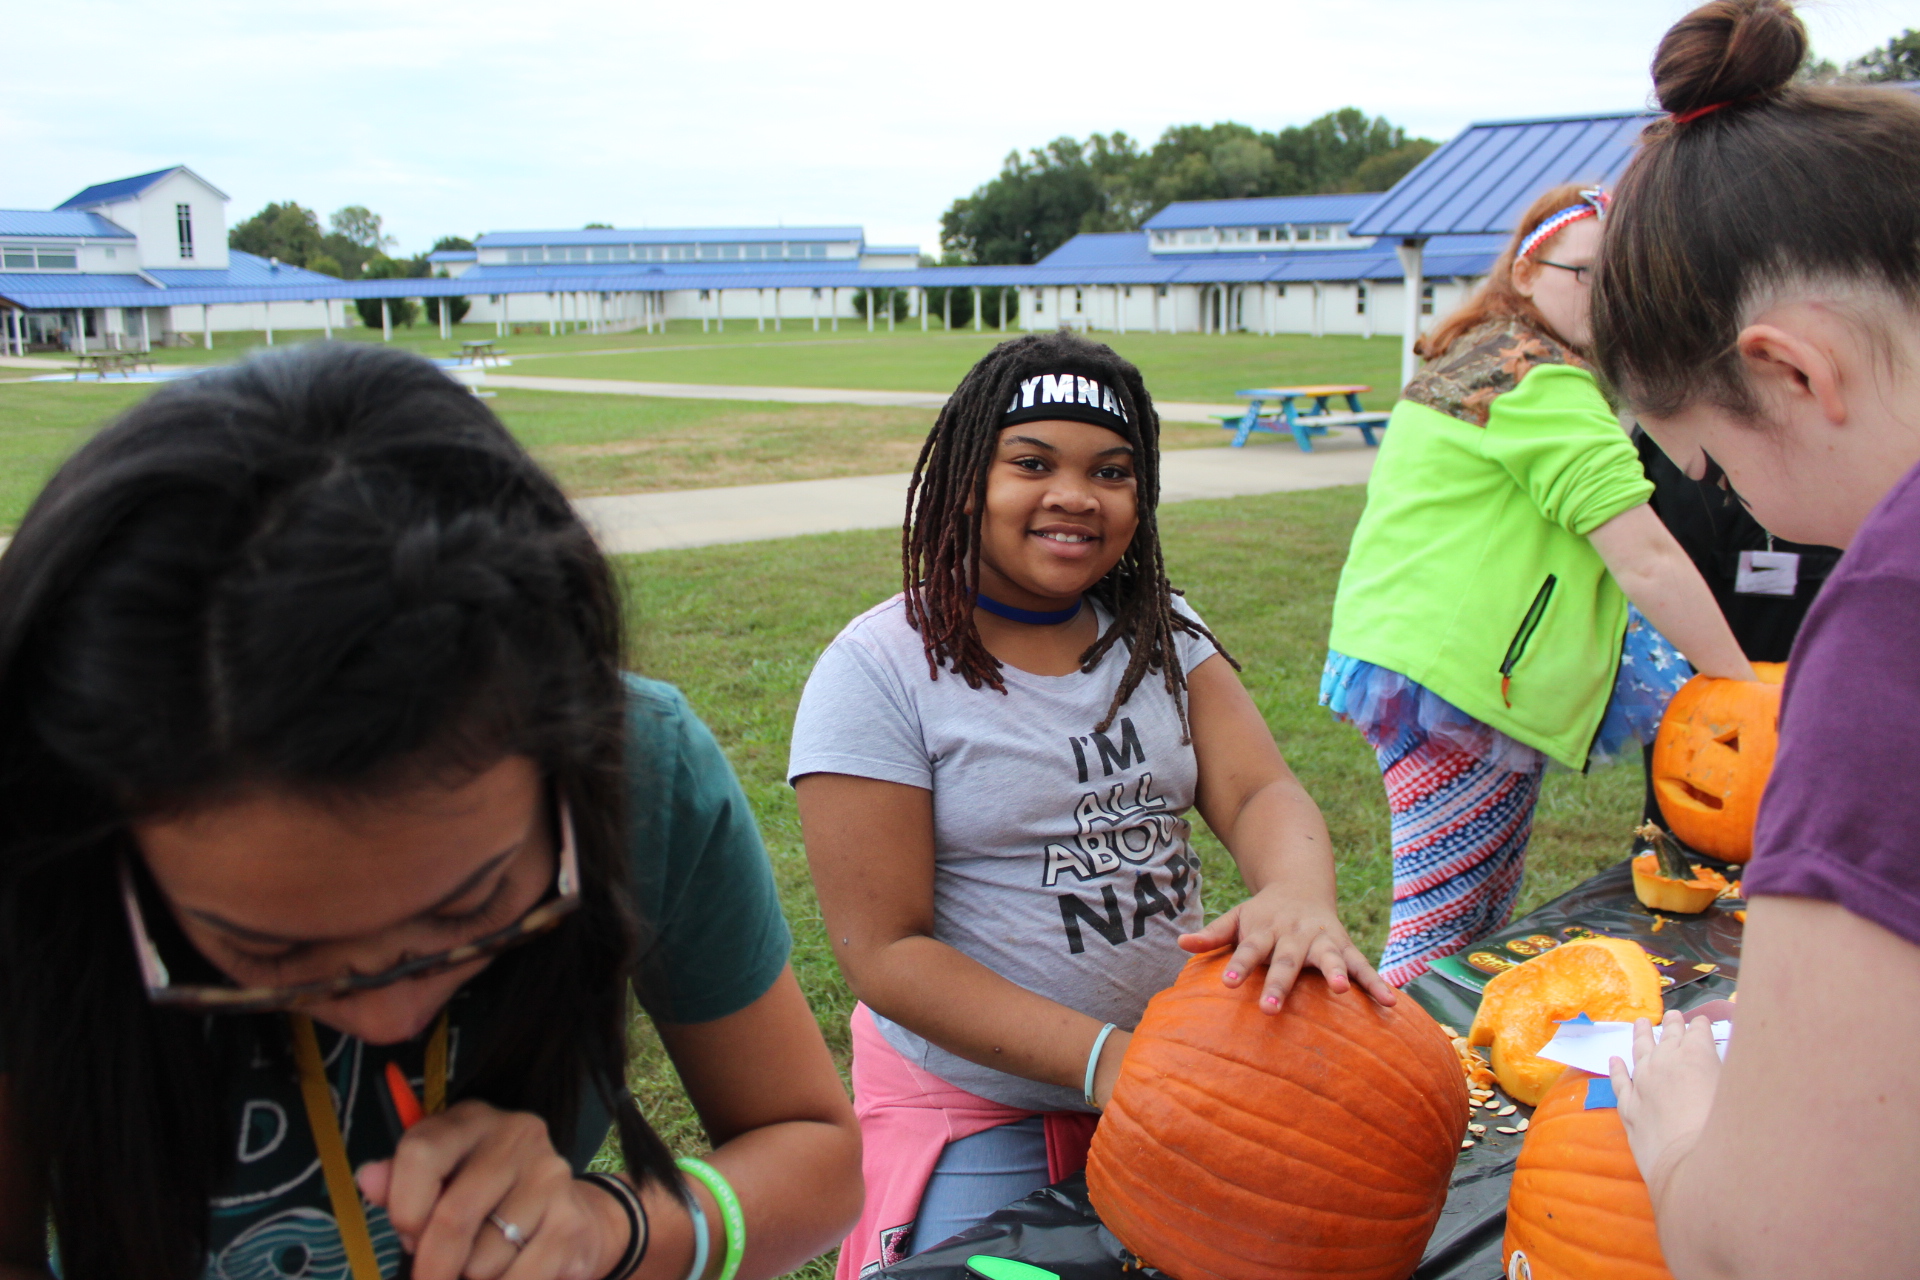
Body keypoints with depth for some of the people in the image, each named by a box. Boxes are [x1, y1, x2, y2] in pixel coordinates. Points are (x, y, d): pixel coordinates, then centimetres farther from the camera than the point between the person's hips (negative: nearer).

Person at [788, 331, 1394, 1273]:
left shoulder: (1160, 638, 3)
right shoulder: (879, 670, -14)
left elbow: (1261, 792, -9)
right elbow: (884, 952, -17)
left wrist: (1297, 895, -34)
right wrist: (1101, 1058, -27)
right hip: (973, 1104, -5)